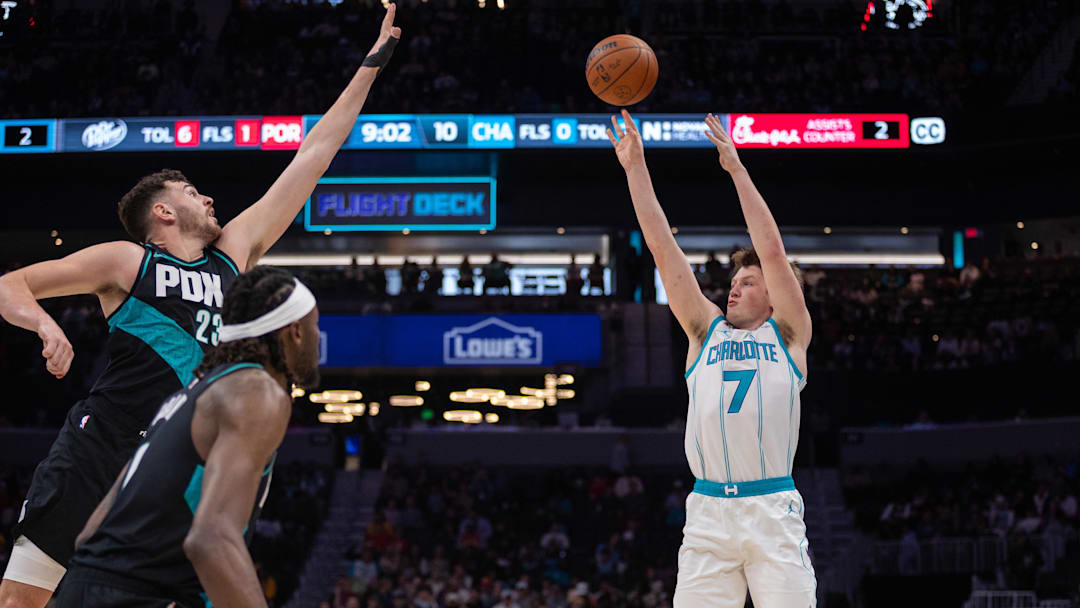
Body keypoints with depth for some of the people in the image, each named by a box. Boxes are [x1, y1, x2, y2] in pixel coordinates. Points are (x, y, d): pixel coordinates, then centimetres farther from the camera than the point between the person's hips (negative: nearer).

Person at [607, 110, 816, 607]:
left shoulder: (787, 334, 12)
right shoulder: (706, 330, 18)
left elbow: (773, 251, 3)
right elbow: (663, 250, 14)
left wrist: (736, 168, 3)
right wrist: (635, 167, 11)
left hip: (773, 510, -2)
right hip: (707, 512, 2)